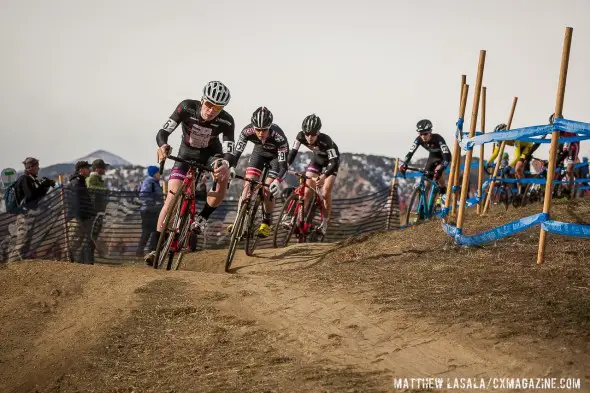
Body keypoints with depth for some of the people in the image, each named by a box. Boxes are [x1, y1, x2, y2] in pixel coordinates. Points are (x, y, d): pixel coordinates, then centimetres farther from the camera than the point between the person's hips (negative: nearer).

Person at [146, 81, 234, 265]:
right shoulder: (187, 107, -27)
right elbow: (163, 132, -27)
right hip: (187, 154, 0)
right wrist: (163, 146, -50)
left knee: (223, 178, -33)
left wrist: (225, 165, -55)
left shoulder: (226, 121, -28)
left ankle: (202, 219, -11)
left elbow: (229, 153, -31)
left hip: (211, 153, 0)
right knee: (171, 199, -11)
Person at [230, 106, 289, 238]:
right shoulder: (247, 131, -32)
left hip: (276, 155, -3)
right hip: (259, 151, 3)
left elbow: (283, 165, -37)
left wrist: (277, 181, -54)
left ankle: (266, 222, 8)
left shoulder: (279, 136, -39)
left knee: (268, 190, -13)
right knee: (248, 184, -13)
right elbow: (236, 153, -27)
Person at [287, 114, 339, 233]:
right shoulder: (301, 136, -28)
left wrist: (324, 176, -54)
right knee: (307, 192, -8)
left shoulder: (325, 140, -39)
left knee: (325, 193, -14)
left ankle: (326, 221, 4)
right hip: (316, 159, 4)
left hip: (330, 162, -4)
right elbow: (293, 151, -21)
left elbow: (334, 162, -41)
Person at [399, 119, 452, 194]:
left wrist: (441, 167, -61)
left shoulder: (438, 138, -38)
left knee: (437, 174, -26)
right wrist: (403, 164, -44)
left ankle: (443, 192, -1)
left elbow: (447, 155, -46)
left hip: (442, 157, -5)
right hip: (432, 156, 5)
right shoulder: (419, 140, -25)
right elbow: (410, 152, -27)